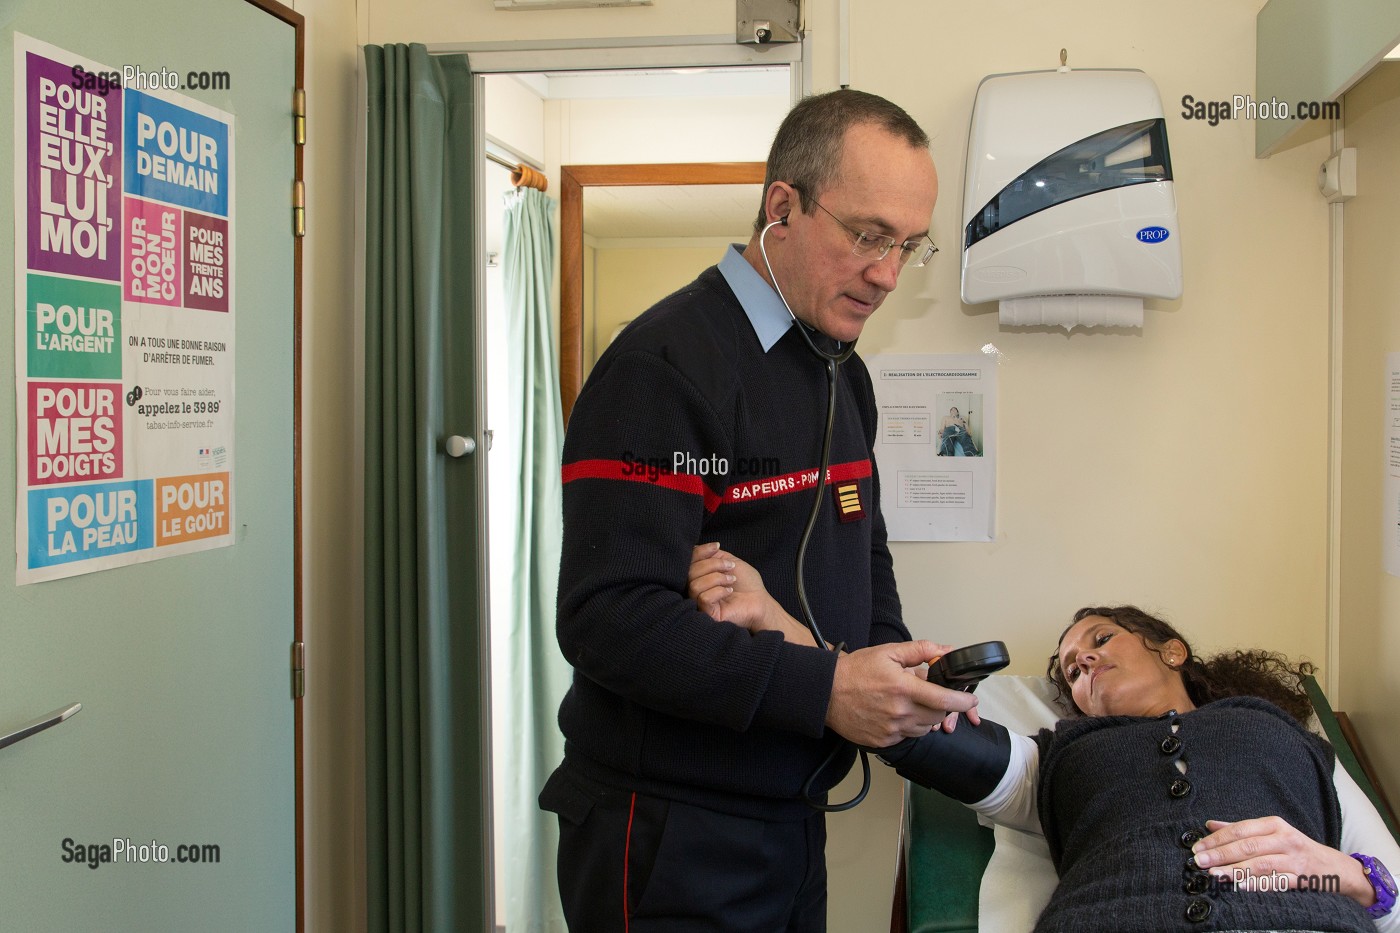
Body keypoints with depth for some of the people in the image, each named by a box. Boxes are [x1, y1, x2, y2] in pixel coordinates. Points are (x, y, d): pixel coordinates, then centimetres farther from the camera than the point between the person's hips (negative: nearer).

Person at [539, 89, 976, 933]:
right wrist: (823, 688, -28)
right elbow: (609, 617, -26)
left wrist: (893, 671, 0)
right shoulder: (666, 365, -19)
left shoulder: (845, 373, 10)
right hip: (670, 837, -8)